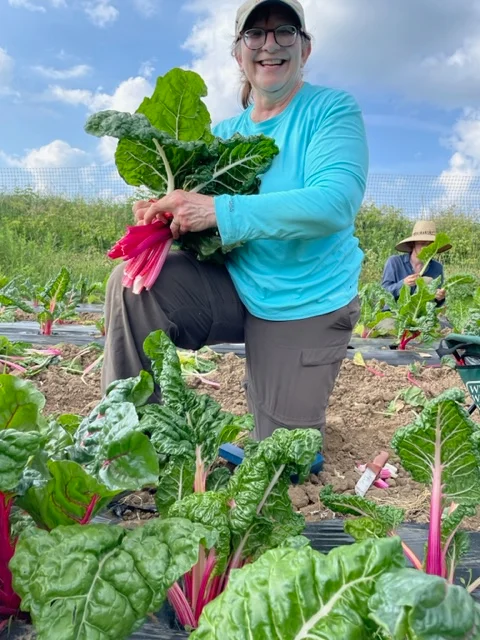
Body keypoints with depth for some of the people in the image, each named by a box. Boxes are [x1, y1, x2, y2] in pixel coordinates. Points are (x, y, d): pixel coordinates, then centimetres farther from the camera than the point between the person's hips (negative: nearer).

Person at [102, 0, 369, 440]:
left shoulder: (332, 110, -11)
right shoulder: (224, 133, 6)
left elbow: (336, 202, -28)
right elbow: (196, 202, 10)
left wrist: (219, 211, -34)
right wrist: (163, 213, -16)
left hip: (306, 308, -4)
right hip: (234, 287, 4)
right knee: (133, 283, -20)